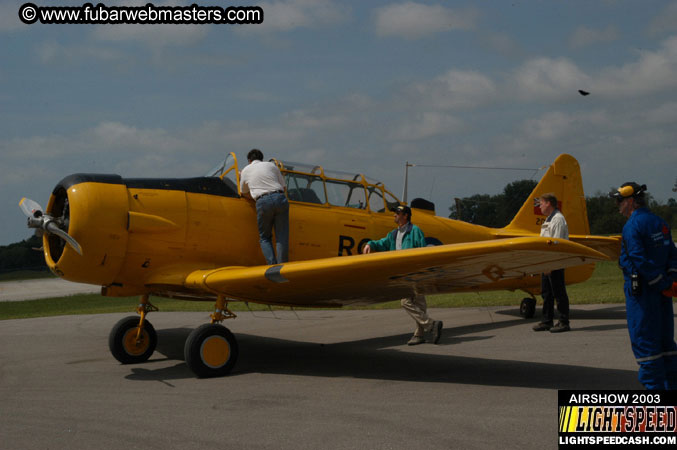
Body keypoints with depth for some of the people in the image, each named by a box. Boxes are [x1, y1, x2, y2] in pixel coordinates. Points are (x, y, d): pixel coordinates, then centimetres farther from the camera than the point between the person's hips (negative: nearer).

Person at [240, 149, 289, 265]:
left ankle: (272, 265, -6)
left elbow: (244, 193, 31)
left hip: (263, 202, -1)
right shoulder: (271, 165, 22)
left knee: (265, 237, 11)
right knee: (282, 237, 3)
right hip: (280, 198, 1)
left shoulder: (245, 170, 22)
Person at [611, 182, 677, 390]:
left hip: (641, 290, -8)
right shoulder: (659, 222, 13)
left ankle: (655, 385, 1)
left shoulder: (632, 226, -14)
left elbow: (640, 261, -20)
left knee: (644, 341, -1)